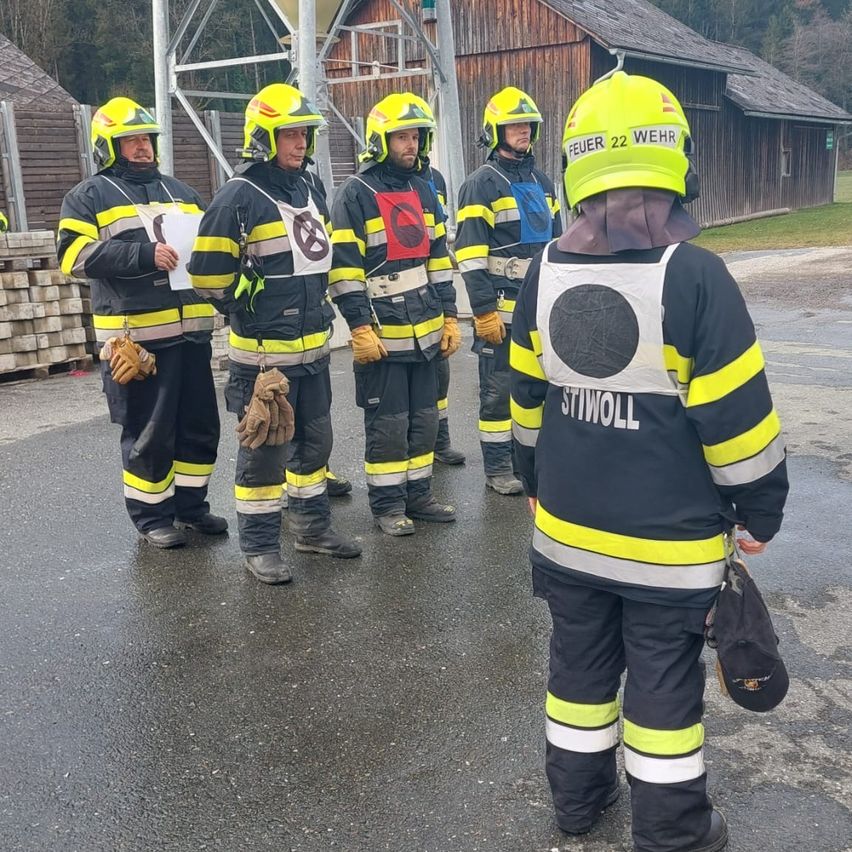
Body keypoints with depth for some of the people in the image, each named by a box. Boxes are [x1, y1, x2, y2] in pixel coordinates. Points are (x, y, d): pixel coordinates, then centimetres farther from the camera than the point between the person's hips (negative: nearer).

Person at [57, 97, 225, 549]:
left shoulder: (179, 191, 20)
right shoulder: (89, 196, 1)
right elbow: (76, 253, -12)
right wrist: (145, 255, -20)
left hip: (192, 329, 6)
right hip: (136, 335, -6)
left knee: (200, 425, 12)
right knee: (149, 431, 1)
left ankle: (190, 504, 28)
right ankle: (151, 515, 16)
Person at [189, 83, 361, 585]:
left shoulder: (313, 188, 9)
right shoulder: (240, 197, -14)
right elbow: (208, 272, -13)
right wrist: (248, 313, -2)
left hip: (314, 345, 7)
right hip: (264, 351, -7)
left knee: (316, 440, 17)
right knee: (264, 450, 2)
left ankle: (313, 526, 33)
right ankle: (260, 545, 14)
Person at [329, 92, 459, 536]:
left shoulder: (422, 190, 14)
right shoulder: (355, 194, -7)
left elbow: (438, 258, 17)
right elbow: (344, 268, -12)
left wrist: (449, 317, 13)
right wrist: (360, 327, -16)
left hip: (425, 330, 7)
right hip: (382, 331, -6)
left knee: (424, 418, 13)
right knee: (388, 423, 1)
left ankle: (418, 494, 25)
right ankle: (387, 503, 13)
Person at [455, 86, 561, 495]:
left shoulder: (541, 182, 15)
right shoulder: (481, 184, -7)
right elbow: (470, 255, -13)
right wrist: (484, 311, -18)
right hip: (502, 307, -7)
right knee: (499, 388, 1)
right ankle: (498, 468, 11)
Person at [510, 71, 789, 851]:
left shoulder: (546, 272, -3)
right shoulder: (694, 275, -19)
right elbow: (735, 417, -16)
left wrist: (537, 482, 21)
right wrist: (760, 512, -1)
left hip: (568, 527, 5)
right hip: (668, 539, -4)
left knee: (580, 665, 20)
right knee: (665, 686, 11)